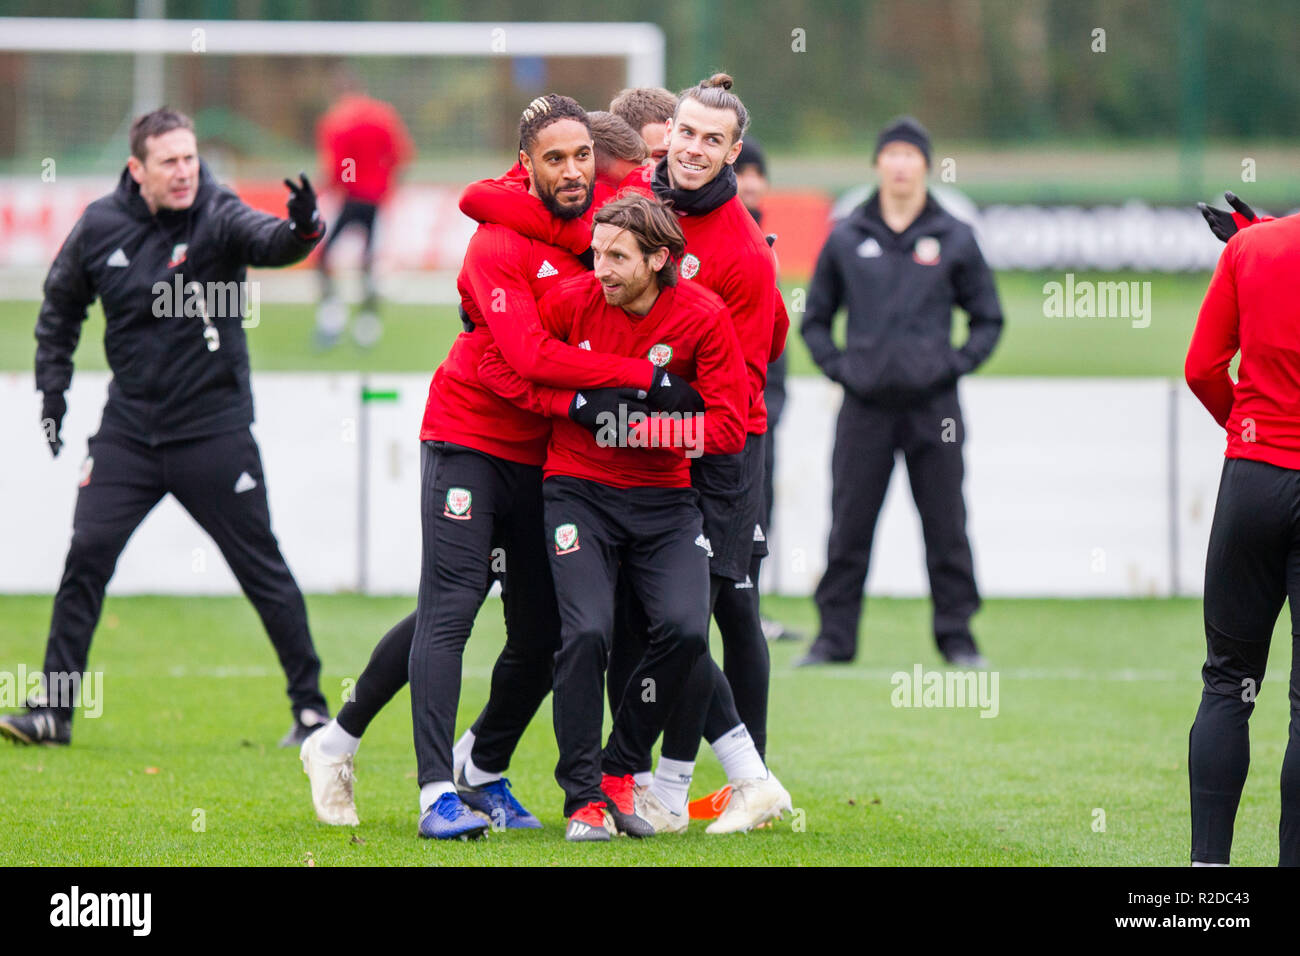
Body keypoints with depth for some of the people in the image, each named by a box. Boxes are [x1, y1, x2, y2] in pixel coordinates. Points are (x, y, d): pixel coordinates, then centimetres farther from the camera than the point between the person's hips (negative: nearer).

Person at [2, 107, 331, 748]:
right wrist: (52, 388, 8)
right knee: (86, 554, -5)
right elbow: (60, 306, 14)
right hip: (128, 428, 3)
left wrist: (301, 230, -55)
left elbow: (268, 243, -33)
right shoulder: (100, 228, -1)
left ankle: (311, 707, 12)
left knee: (260, 566, 1)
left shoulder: (217, 216, -11)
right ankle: (52, 713, 3)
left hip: (213, 428, -3)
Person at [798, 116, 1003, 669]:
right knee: (849, 529, 1)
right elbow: (815, 317, 16)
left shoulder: (954, 240, 6)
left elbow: (989, 318, 11)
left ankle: (956, 635, 9)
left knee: (946, 529, 1)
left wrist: (955, 365, -3)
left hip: (933, 406, -1)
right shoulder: (846, 239, 8)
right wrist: (837, 367, 0)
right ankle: (835, 636, 8)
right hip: (865, 406, 1)